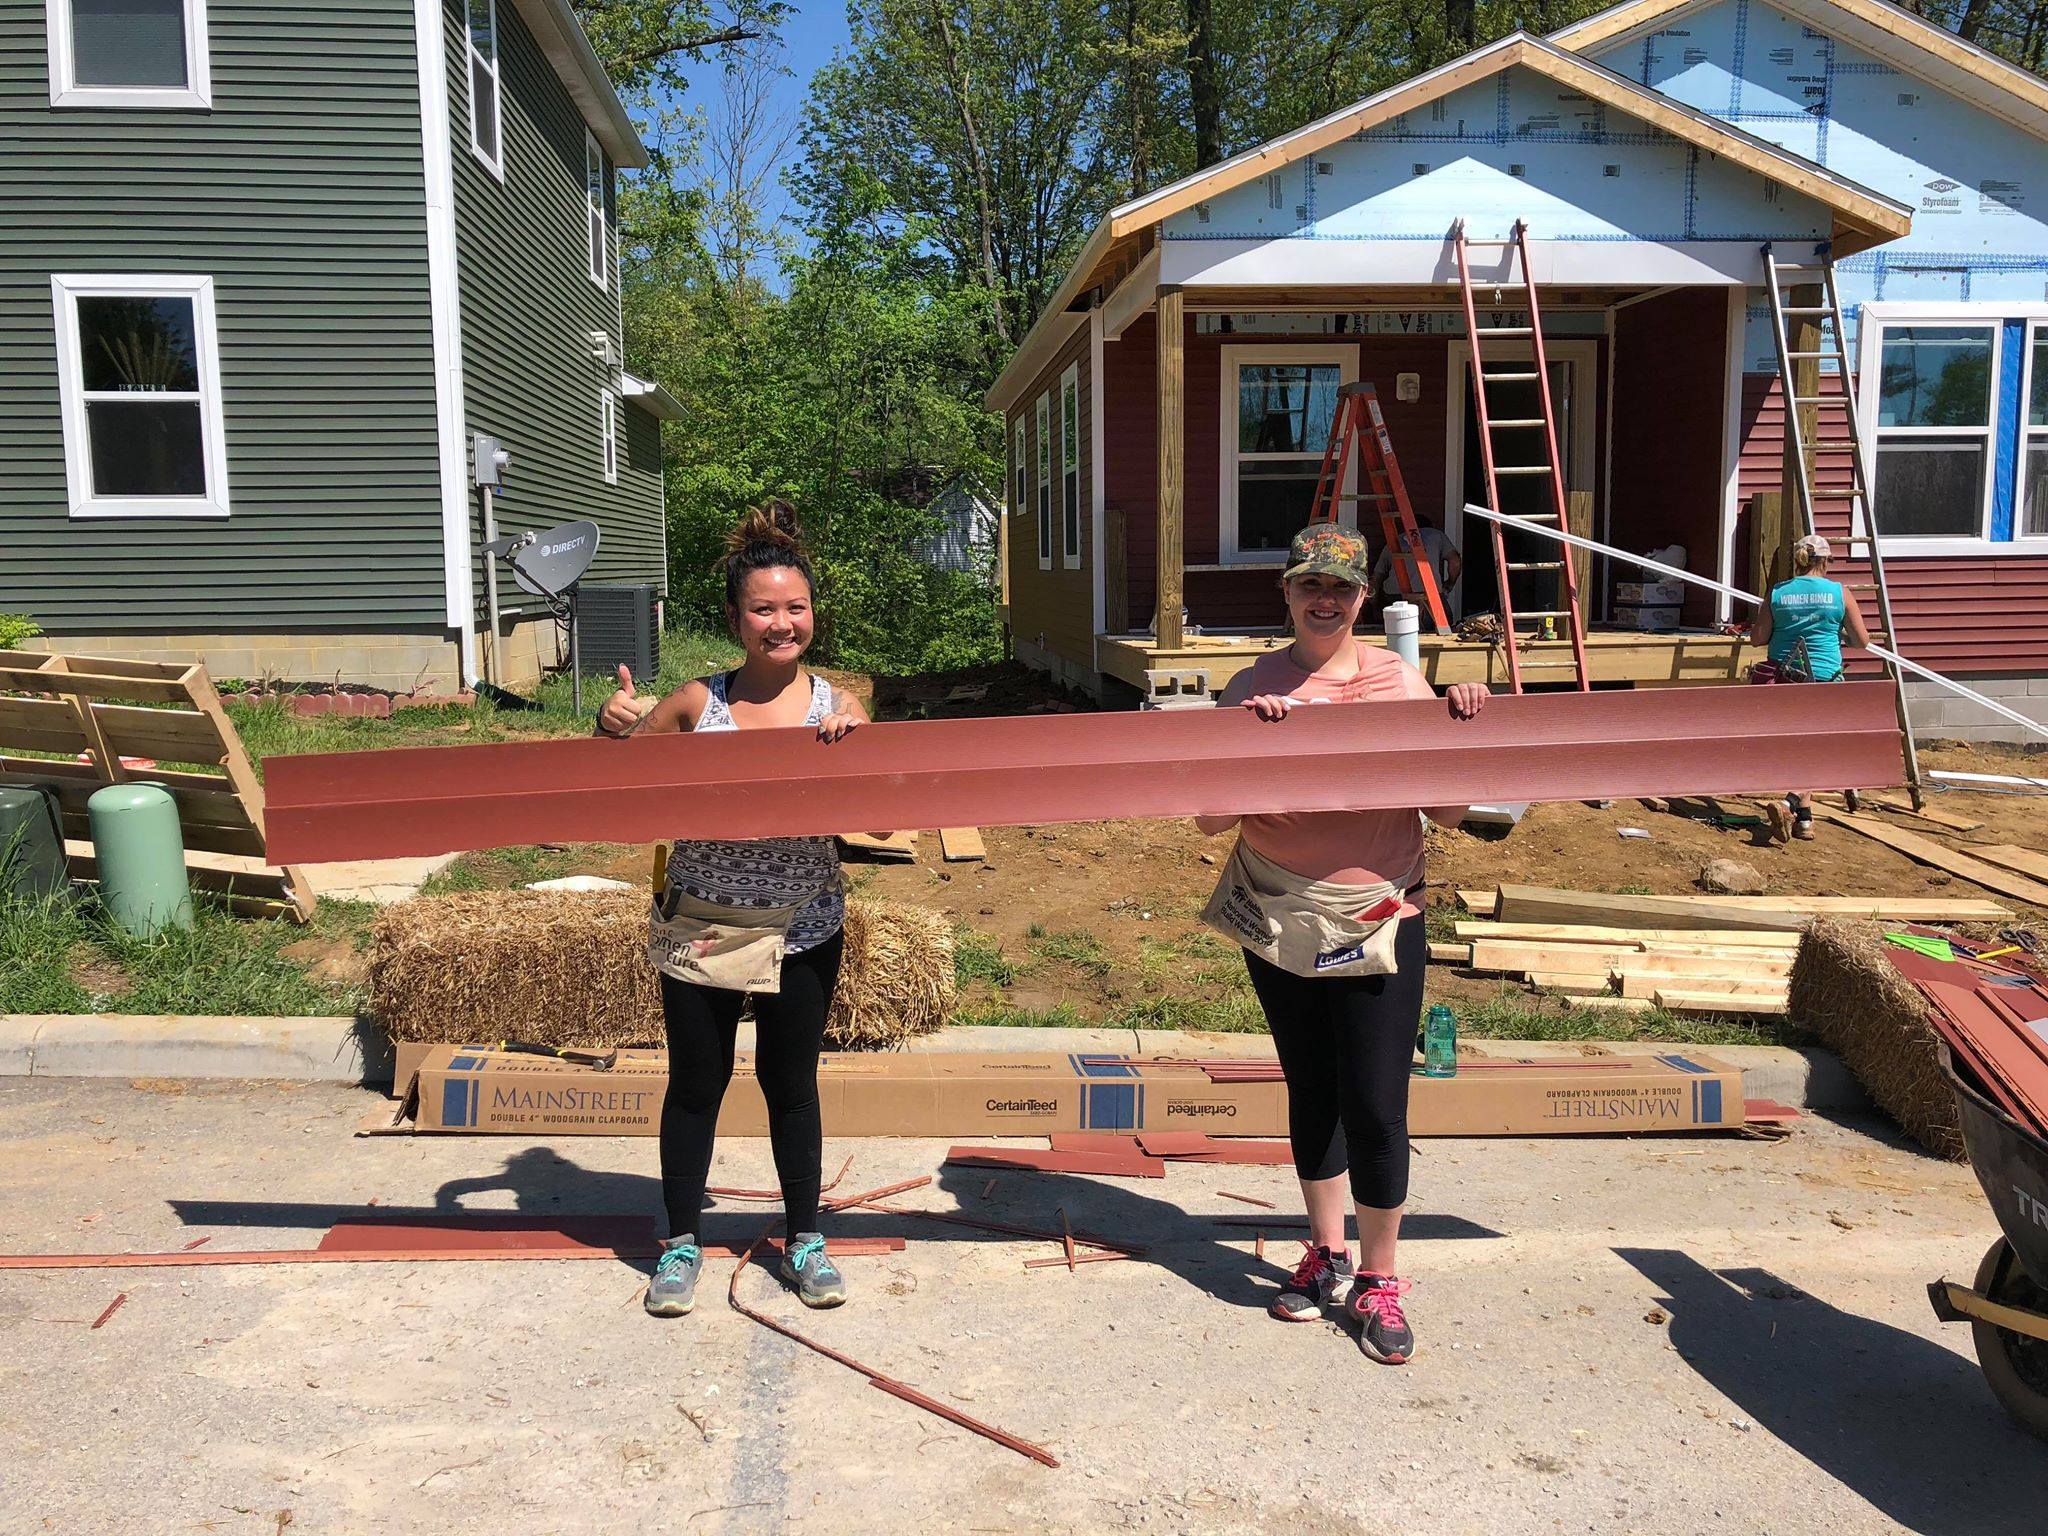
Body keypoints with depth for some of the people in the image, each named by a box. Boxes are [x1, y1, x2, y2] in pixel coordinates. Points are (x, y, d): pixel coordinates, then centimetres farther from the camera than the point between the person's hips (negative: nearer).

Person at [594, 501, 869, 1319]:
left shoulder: (838, 708, -5)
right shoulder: (696, 701, -3)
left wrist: (854, 738, -25)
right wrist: (612, 726, -12)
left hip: (801, 929, 0)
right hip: (699, 926, 0)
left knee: (791, 1082, 11)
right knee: (695, 1082, 10)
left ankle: (804, 1239, 29)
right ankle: (681, 1241, 28)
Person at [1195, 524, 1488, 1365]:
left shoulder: (1401, 683, -1)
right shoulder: (1252, 690, -1)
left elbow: (1447, 810, 2)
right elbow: (1212, 820, -6)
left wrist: (1464, 729, -12)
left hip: (1378, 923, -1)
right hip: (1279, 923, 2)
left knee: (1375, 1106, 0)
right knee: (1310, 1095, 16)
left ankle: (1378, 1280, 20)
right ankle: (1325, 1256, 35)